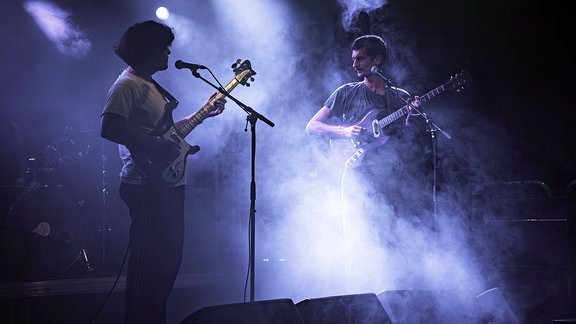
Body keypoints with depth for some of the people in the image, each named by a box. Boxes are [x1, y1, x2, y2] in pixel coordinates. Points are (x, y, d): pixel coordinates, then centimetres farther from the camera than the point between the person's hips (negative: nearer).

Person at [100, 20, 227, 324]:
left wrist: (204, 113, 20)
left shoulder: (151, 85, 19)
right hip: (147, 188, -10)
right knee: (149, 263, -7)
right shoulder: (127, 85, -12)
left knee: (168, 258, 14)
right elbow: (108, 128, -24)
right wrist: (156, 145, -24)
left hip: (167, 185, 10)